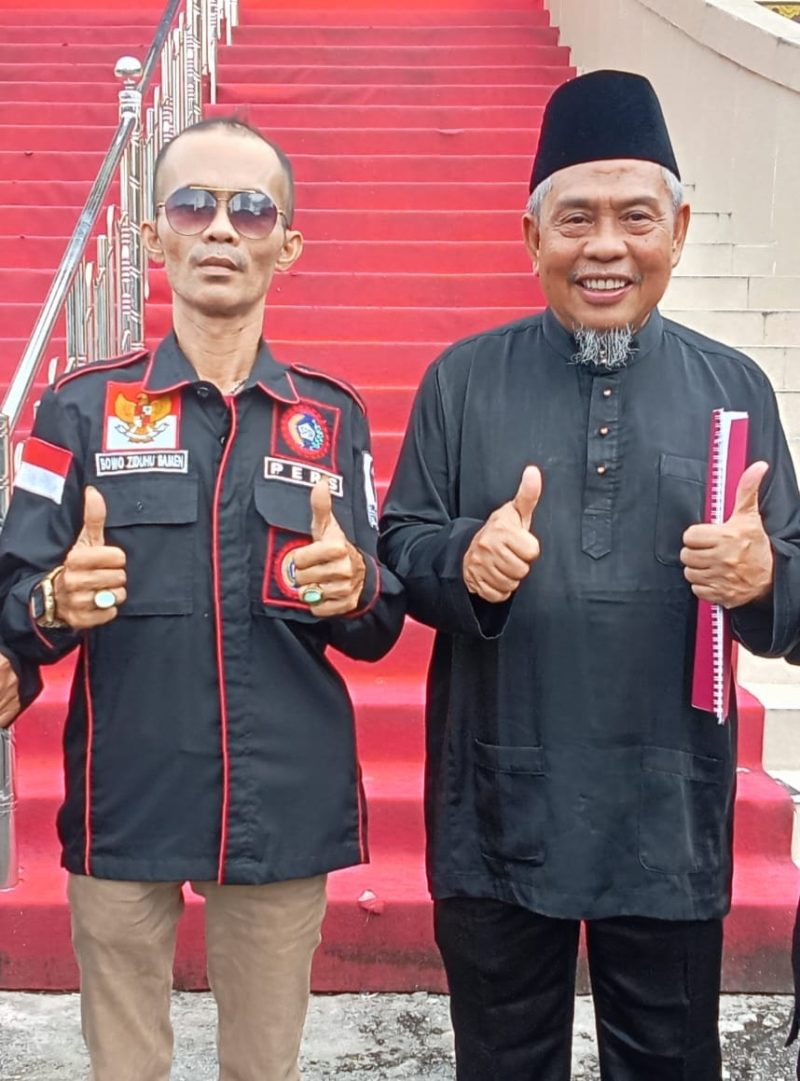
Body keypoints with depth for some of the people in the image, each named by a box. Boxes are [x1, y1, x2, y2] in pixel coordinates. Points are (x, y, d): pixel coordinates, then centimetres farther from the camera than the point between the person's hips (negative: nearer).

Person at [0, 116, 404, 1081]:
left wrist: (355, 590, -17)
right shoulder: (84, 407, 0)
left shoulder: (331, 416, 4)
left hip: (286, 809, 1)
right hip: (124, 803, -1)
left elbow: (379, 631, 5)